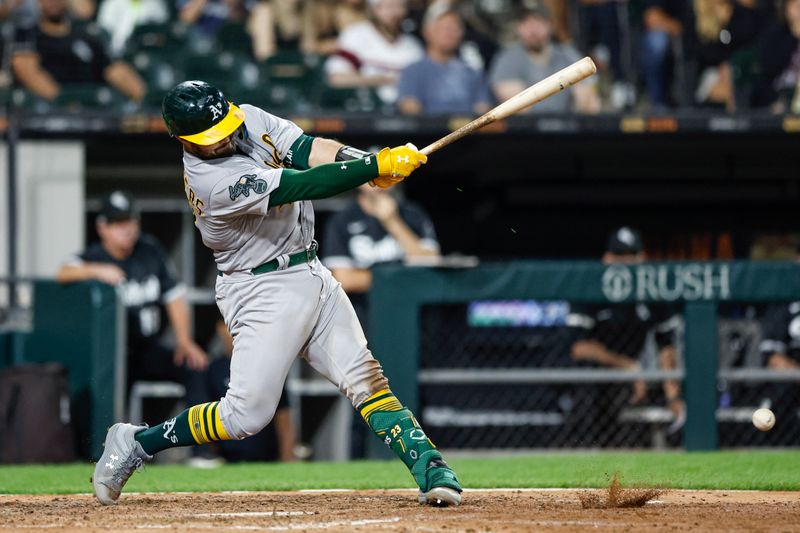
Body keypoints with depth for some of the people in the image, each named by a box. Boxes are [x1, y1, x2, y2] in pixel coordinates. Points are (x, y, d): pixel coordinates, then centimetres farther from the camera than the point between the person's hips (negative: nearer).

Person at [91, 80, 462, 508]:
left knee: (364, 377, -1)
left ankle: (430, 469, -5)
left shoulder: (249, 119, -1)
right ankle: (135, 444, 6)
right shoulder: (211, 181, -26)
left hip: (311, 275, 7)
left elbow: (309, 151, -10)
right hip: (263, 292, -7)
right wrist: (377, 167, -31)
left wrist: (367, 160, -29)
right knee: (247, 412, -9)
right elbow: (302, 186, -30)